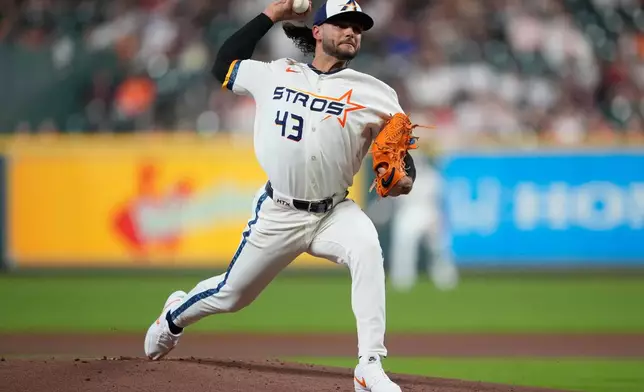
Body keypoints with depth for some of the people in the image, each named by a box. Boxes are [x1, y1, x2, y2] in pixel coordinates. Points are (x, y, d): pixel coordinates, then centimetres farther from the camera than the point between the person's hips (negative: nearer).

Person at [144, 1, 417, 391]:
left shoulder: (374, 94, -3)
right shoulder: (275, 75, 3)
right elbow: (223, 64, 17)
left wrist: (403, 179, -27)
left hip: (334, 212, -1)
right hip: (278, 213, 1)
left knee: (367, 249, -33)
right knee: (231, 294, 12)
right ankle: (175, 316, 48)